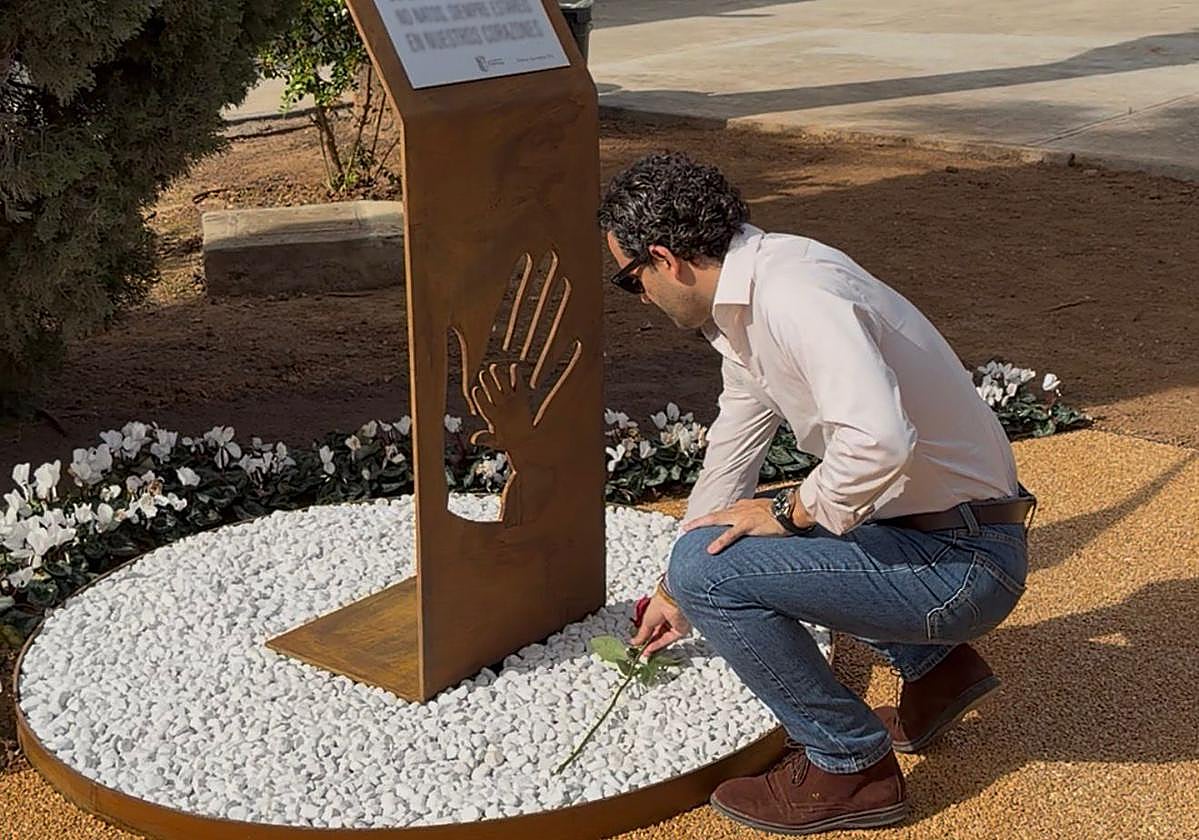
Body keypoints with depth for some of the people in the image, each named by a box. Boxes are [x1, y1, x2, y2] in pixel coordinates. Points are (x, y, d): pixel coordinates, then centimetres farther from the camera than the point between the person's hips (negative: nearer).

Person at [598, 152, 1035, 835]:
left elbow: (880, 440, -38)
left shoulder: (794, 294, -23)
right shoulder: (740, 309, 9)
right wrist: (673, 592, 32)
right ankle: (936, 667, 23)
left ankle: (850, 768, 0)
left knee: (710, 567, -17)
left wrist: (792, 512, -19)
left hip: (964, 565, -10)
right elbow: (731, 456, 22)